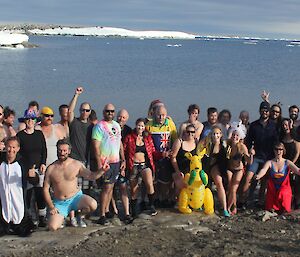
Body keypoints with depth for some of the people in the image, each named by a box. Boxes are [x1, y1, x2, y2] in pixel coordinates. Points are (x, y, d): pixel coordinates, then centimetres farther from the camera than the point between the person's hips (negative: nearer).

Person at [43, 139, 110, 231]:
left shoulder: (77, 164, -2)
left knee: (93, 205, -30)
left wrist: (102, 170, -24)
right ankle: (61, 217, 17)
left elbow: (91, 176, -4)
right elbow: (45, 189, 1)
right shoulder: (51, 169, -3)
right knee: (52, 227, -21)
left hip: (76, 197, 0)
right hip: (59, 203, 0)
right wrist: (51, 207, -7)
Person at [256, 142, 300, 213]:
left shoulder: (287, 163, -4)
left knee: (284, 209, -21)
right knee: (270, 209, -9)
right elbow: (263, 170, -23)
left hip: (284, 188, -1)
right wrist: (258, 176, -47)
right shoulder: (270, 162, -4)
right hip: (272, 190, 1)